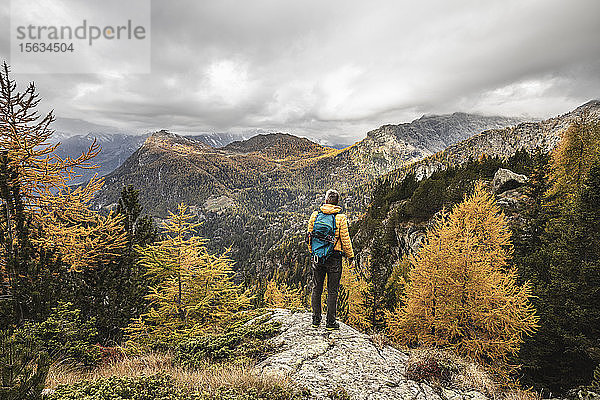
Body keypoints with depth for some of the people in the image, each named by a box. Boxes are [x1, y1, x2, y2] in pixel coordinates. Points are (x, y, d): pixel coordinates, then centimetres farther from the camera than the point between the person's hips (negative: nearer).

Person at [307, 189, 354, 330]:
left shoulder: (315, 215, 0)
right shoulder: (340, 218, -9)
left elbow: (310, 236, 7)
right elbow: (345, 239, -7)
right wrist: (350, 255, 5)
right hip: (334, 257, -3)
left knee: (316, 288, 14)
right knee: (332, 290, 6)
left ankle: (316, 320, 21)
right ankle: (330, 322, 12)